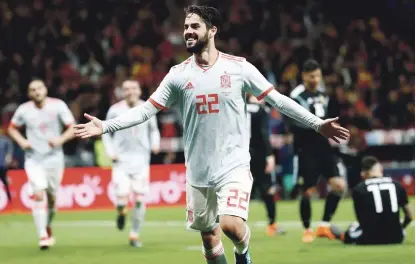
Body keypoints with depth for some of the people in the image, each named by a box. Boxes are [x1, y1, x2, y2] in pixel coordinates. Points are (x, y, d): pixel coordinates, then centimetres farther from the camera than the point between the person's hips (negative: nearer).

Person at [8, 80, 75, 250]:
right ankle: (42, 236, -18)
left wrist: (61, 139, -21)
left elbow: (73, 128, -3)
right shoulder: (23, 110, -1)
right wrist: (21, 141, -3)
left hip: (54, 158, 1)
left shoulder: (58, 106, -5)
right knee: (38, 195, -16)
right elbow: (12, 128, 15)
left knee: (51, 197, 10)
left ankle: (48, 228, 36)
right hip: (33, 159, -1)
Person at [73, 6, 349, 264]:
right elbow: (146, 110, 4)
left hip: (234, 166, -3)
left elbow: (277, 100, 0)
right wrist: (105, 126, -6)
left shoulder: (239, 67, -4)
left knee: (232, 225, -21)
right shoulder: (178, 74, 2)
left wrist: (317, 123, -4)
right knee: (209, 238, 8)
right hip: (198, 172, 3)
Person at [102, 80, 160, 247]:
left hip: (141, 160, 2)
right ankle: (121, 212, 23)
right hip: (121, 159, -2)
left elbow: (154, 130, 17)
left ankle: (135, 234, 14)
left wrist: (155, 144, -3)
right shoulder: (115, 110, -2)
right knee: (122, 196, -14)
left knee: (139, 199, -2)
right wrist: (110, 152, -4)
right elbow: (106, 133, 9)